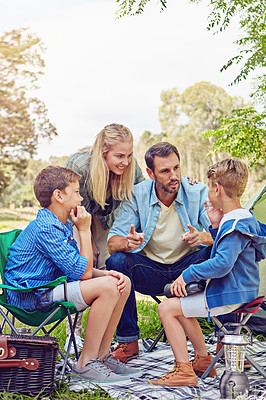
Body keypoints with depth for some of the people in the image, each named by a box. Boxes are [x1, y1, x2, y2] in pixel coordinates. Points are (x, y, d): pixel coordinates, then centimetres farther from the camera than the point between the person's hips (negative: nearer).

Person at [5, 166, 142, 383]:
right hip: (31, 297, -10)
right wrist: (84, 230, -14)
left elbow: (84, 271, 13)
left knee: (122, 283, 3)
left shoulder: (63, 225, 12)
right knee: (107, 288, -25)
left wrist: (107, 274, -7)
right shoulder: (46, 229, -21)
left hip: (49, 287, 10)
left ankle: (102, 355, 6)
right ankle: (86, 362, -13)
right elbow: (83, 272, -22)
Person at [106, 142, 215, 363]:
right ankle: (128, 341, -11)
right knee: (116, 261, -27)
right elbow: (113, 242, -13)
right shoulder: (137, 195, -9)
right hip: (150, 272, 1)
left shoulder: (198, 192, -10)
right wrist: (127, 242, -38)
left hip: (186, 269, 0)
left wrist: (202, 237, -42)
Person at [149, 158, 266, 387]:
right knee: (182, 304, 23)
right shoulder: (245, 217, 10)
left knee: (167, 308, -8)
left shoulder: (233, 226, -22)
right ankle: (203, 360, 26)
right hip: (243, 291, 11)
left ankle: (183, 370, -4)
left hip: (229, 296, -11)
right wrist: (216, 226, 7)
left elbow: (222, 264, -32)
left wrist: (187, 275, -22)